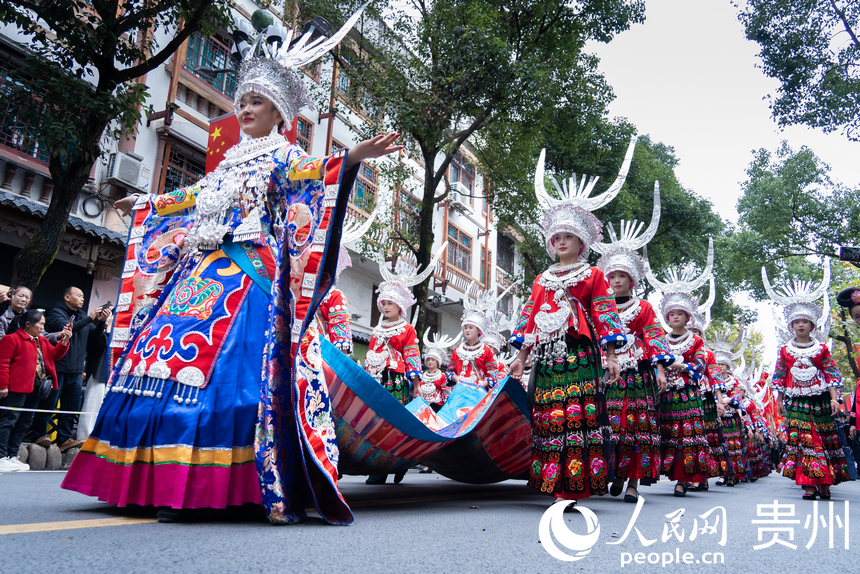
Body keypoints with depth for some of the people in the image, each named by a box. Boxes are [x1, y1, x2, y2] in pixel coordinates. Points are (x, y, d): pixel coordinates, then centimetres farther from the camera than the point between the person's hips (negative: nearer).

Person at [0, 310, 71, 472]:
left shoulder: (42, 341, 18)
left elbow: (55, 355, 17)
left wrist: (64, 341, 2)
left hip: (34, 388, 9)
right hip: (16, 388, -9)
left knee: (24, 422, 12)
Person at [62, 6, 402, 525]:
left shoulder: (282, 155, 8)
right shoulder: (231, 159, 27)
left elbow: (308, 173, -13)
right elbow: (195, 198, 40)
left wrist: (351, 157, -32)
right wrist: (145, 204, 53)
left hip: (249, 273, -7)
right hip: (201, 272, 8)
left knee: (239, 369, -20)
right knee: (178, 364, -1)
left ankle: (277, 489, -18)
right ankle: (173, 485, 6)